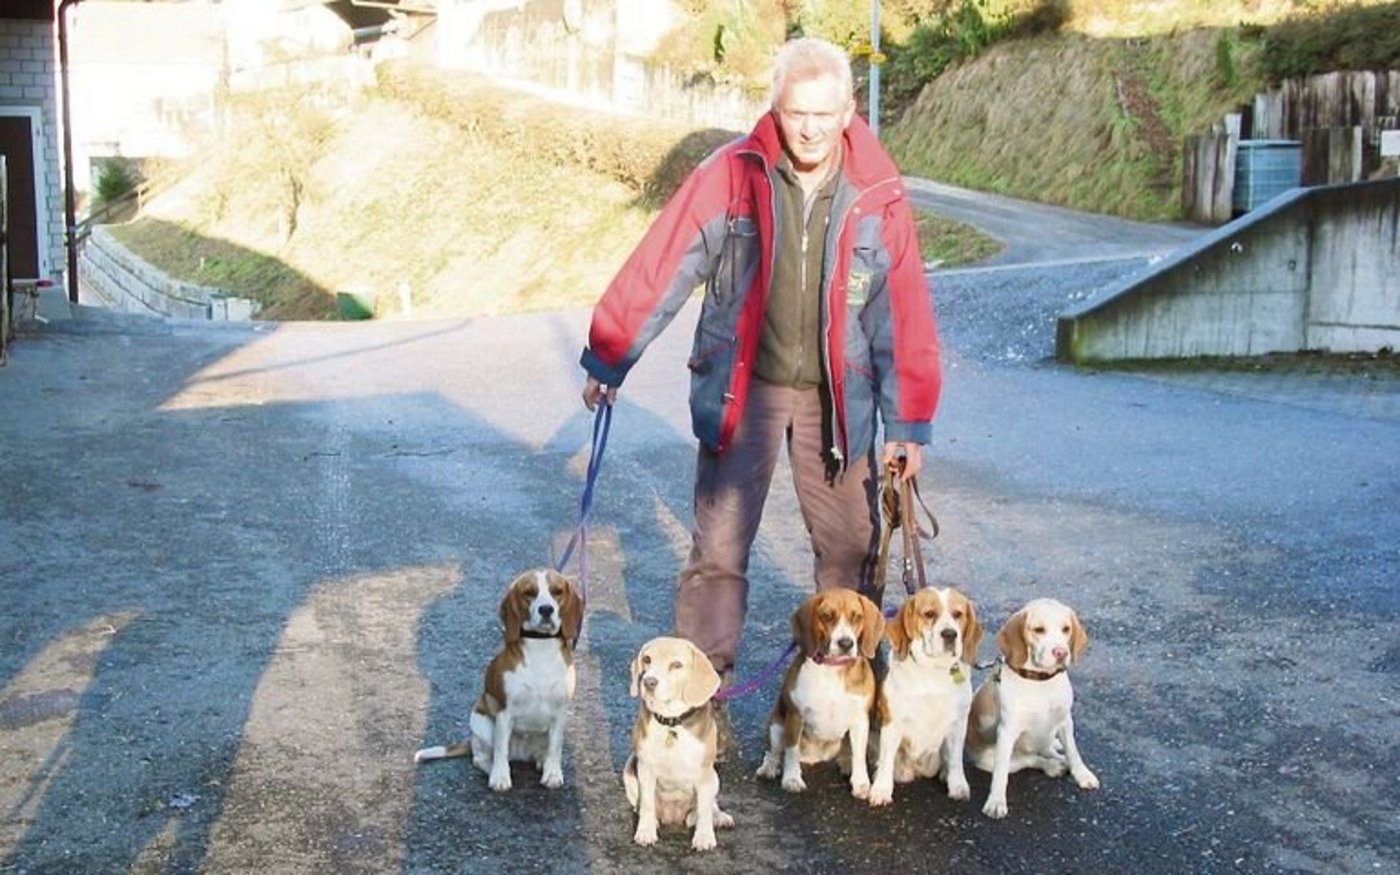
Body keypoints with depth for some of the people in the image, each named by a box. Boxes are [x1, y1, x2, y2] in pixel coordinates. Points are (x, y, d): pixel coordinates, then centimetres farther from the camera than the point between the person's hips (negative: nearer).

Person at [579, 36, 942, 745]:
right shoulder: (730, 176, -11)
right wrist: (606, 360, -6)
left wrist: (909, 424, -3)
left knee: (852, 548, 9)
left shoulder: (877, 195, -5)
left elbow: (905, 313, -3)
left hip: (836, 398, 2)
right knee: (718, 550, 1)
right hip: (740, 391, -1)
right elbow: (658, 268, -8)